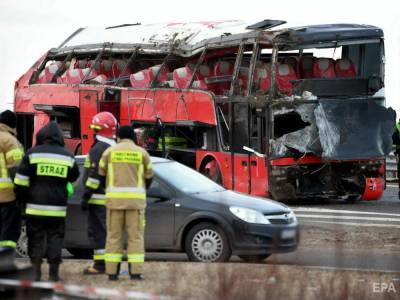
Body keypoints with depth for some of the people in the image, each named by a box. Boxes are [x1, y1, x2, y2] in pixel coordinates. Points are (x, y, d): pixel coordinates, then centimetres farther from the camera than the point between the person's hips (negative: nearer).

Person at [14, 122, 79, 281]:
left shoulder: (32, 153, -3)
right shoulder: (68, 156, 4)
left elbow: (21, 181, -4)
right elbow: (73, 177, 20)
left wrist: (22, 196, 8)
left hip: (35, 206, -1)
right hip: (57, 207, 1)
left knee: (35, 238, 5)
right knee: (55, 238, 6)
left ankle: (35, 272, 2)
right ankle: (53, 273, 3)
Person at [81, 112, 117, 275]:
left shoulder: (98, 149, -14)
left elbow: (94, 175, -19)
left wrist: (86, 196, -17)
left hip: (99, 198, -9)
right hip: (112, 198, 9)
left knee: (97, 231, -7)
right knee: (106, 231, 14)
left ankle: (100, 264, -10)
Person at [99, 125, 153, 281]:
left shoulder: (109, 152, 4)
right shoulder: (141, 153, 4)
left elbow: (101, 174, 10)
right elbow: (149, 176, 10)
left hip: (115, 198, 1)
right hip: (135, 198, -1)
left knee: (114, 235, 5)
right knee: (136, 236, 2)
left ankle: (112, 271, 0)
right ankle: (136, 271, -4)